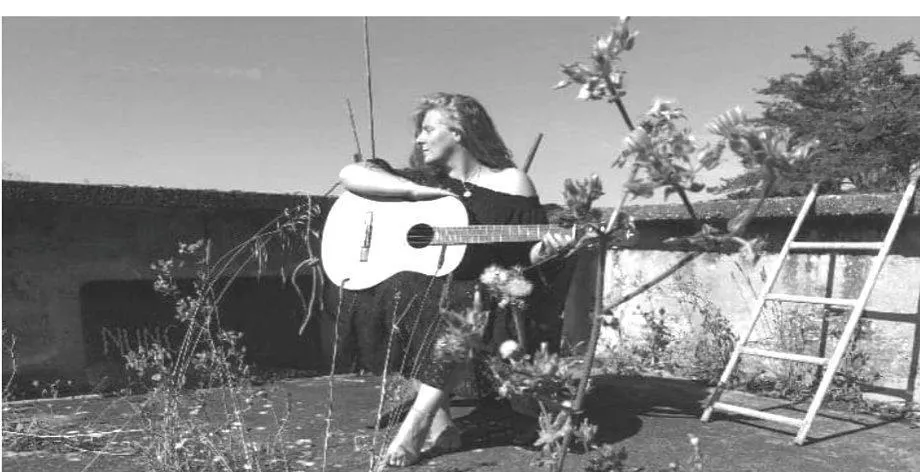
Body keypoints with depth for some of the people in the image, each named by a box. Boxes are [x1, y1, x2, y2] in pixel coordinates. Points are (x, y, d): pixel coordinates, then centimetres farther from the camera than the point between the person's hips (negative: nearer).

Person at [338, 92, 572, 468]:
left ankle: (417, 423, -24)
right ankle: (439, 420, -24)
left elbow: (523, 257, 1)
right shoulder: (425, 178, 8)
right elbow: (350, 174, -1)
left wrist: (543, 250, -22)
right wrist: (416, 191, -10)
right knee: (402, 290, -30)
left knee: (468, 310, -36)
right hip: (425, 289, 3)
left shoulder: (511, 184, 0)